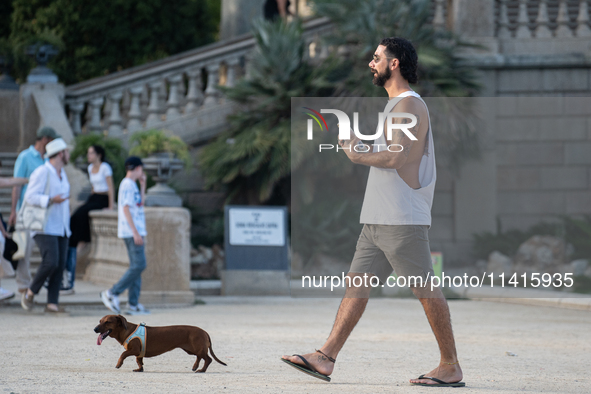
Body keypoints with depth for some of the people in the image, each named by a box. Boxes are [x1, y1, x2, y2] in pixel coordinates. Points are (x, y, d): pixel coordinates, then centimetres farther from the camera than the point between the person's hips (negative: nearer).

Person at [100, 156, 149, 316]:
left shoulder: (131, 185, 18)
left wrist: (143, 184, 22)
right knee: (139, 265, -13)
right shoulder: (128, 185, -12)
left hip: (135, 231, 10)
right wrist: (135, 232, -22)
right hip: (131, 231, -10)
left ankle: (133, 304, 4)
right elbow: (126, 208, -18)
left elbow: (139, 204, 28)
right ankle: (113, 293, -11)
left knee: (137, 266, 7)